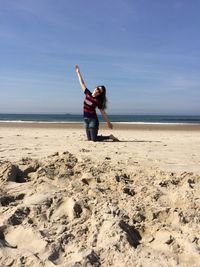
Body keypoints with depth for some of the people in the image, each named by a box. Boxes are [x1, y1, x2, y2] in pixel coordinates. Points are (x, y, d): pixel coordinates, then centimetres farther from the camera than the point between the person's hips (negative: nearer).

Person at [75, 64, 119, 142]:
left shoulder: (98, 101, -10)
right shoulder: (88, 94, 4)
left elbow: (103, 113, -6)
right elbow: (82, 83, 11)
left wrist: (109, 123, -5)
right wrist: (78, 72, 14)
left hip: (93, 120, -6)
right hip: (86, 120, 6)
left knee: (94, 139, -10)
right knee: (89, 139, 9)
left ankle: (110, 137, 7)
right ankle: (104, 137, 34)